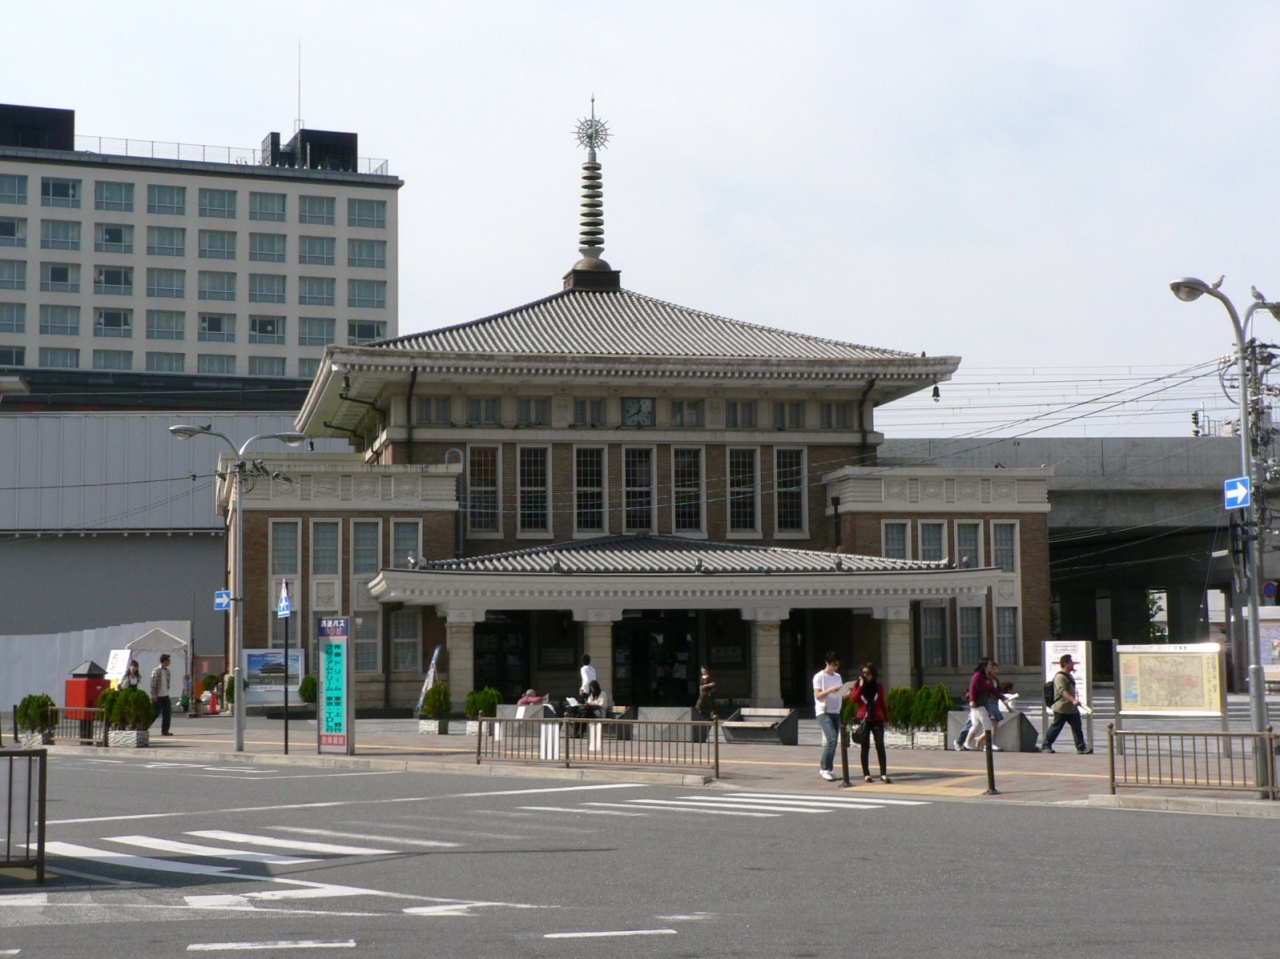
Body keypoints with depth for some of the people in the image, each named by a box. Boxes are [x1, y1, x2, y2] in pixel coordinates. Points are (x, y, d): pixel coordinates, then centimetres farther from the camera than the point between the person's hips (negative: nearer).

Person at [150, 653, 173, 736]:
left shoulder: (167, 670, 10)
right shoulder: (156, 671, -13)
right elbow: (153, 684, -15)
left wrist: (167, 691, 14)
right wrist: (154, 695, -18)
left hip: (165, 695, 7)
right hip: (158, 696, -7)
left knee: (167, 713, 1)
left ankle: (165, 730, 6)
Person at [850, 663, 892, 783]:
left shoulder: (879, 686, 7)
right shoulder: (858, 685, 5)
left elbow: (882, 702, 11)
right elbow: (854, 699, -10)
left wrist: (886, 718, 9)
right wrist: (861, 686, -13)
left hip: (877, 719, 0)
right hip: (863, 719, 0)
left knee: (880, 746, -8)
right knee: (865, 747, 1)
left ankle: (883, 774, -9)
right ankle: (866, 774, 6)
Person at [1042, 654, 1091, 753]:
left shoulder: (1069, 676, 15)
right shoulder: (1059, 677, -17)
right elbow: (1063, 691, -29)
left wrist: (1075, 701, 25)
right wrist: (1073, 700, -40)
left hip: (1072, 708, 9)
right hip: (1061, 708, -9)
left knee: (1077, 728, 1)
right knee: (1056, 727, 0)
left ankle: (1081, 747, 3)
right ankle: (1046, 746, 11)